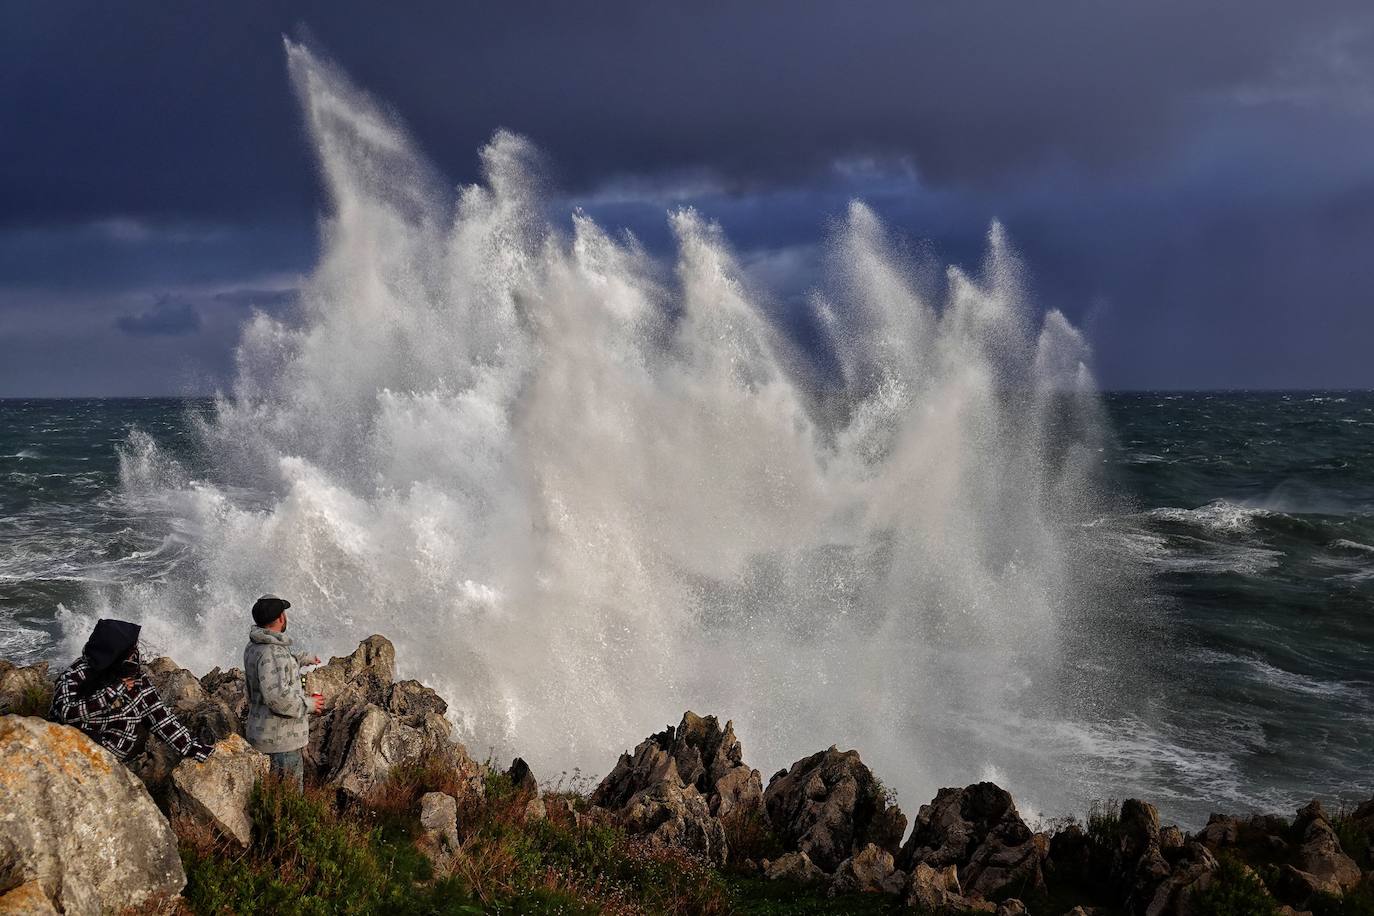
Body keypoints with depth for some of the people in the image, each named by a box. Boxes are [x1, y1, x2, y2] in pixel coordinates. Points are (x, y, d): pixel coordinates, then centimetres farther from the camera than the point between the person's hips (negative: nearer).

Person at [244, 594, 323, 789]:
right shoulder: (271, 653, -25)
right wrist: (308, 704, -18)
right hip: (281, 741, -10)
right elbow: (278, 697, -33)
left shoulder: (254, 647, 7)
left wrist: (303, 658, 41)